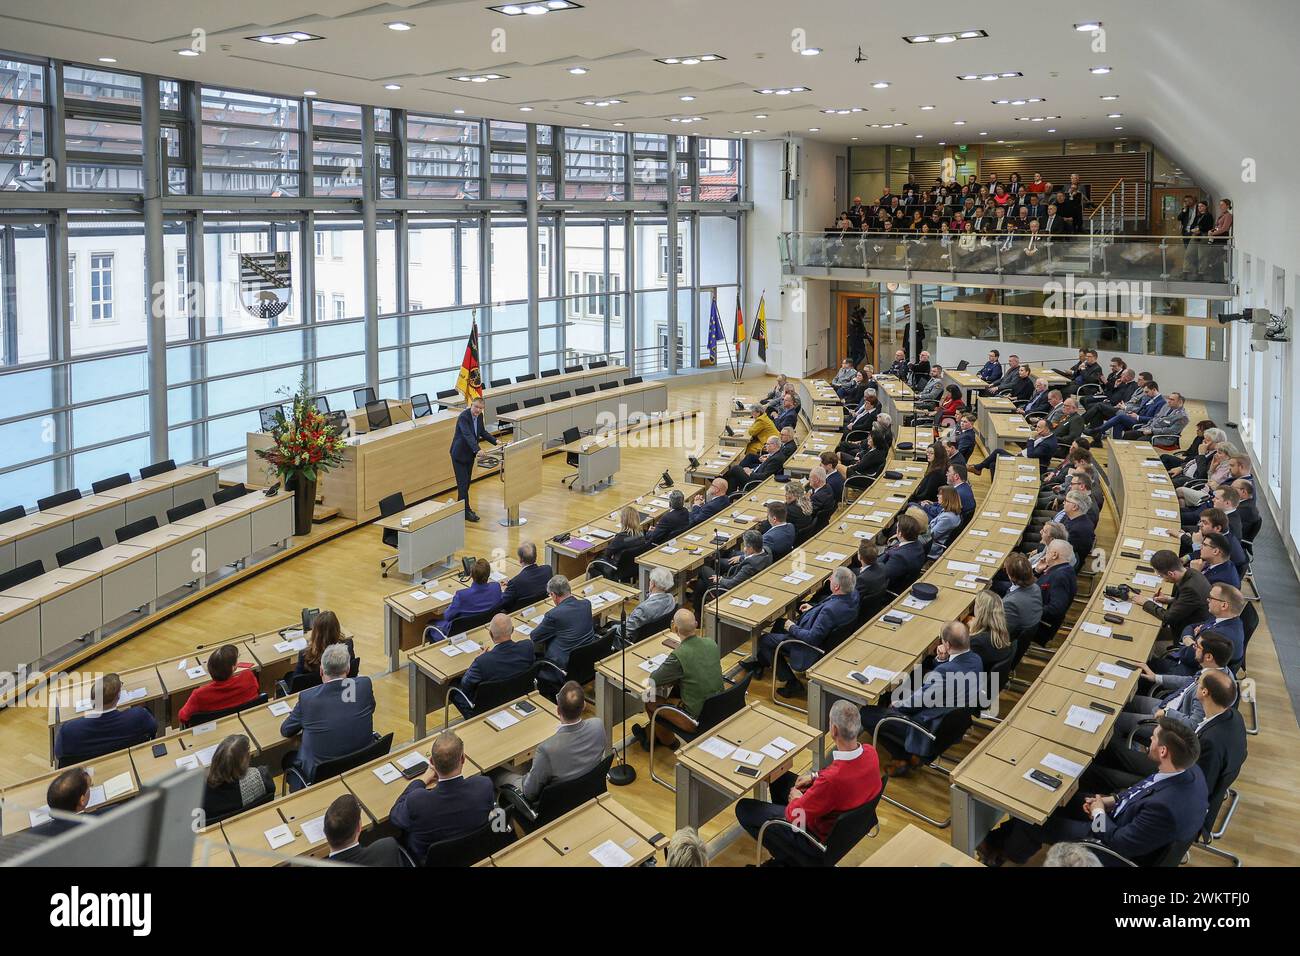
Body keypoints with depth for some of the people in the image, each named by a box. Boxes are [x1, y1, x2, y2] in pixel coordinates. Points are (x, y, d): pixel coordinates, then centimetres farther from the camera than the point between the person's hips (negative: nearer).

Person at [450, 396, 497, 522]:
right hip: (460, 454, -8)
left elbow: (482, 432, 14)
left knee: (466, 483, 15)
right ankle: (466, 511, 0)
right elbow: (468, 435, -37)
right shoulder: (463, 417, -25)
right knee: (463, 483, -5)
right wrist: (477, 450, -50)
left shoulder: (479, 416, -1)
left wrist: (495, 441, 1)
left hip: (470, 454, 8)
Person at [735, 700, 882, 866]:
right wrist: (815, 776, 6)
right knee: (780, 778, 24)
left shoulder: (831, 779, -41)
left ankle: (790, 859, 16)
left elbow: (795, 817, -25)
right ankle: (785, 847, 34)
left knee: (744, 809, 2)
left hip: (823, 837, -7)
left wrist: (795, 800, -4)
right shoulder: (870, 752, -19)